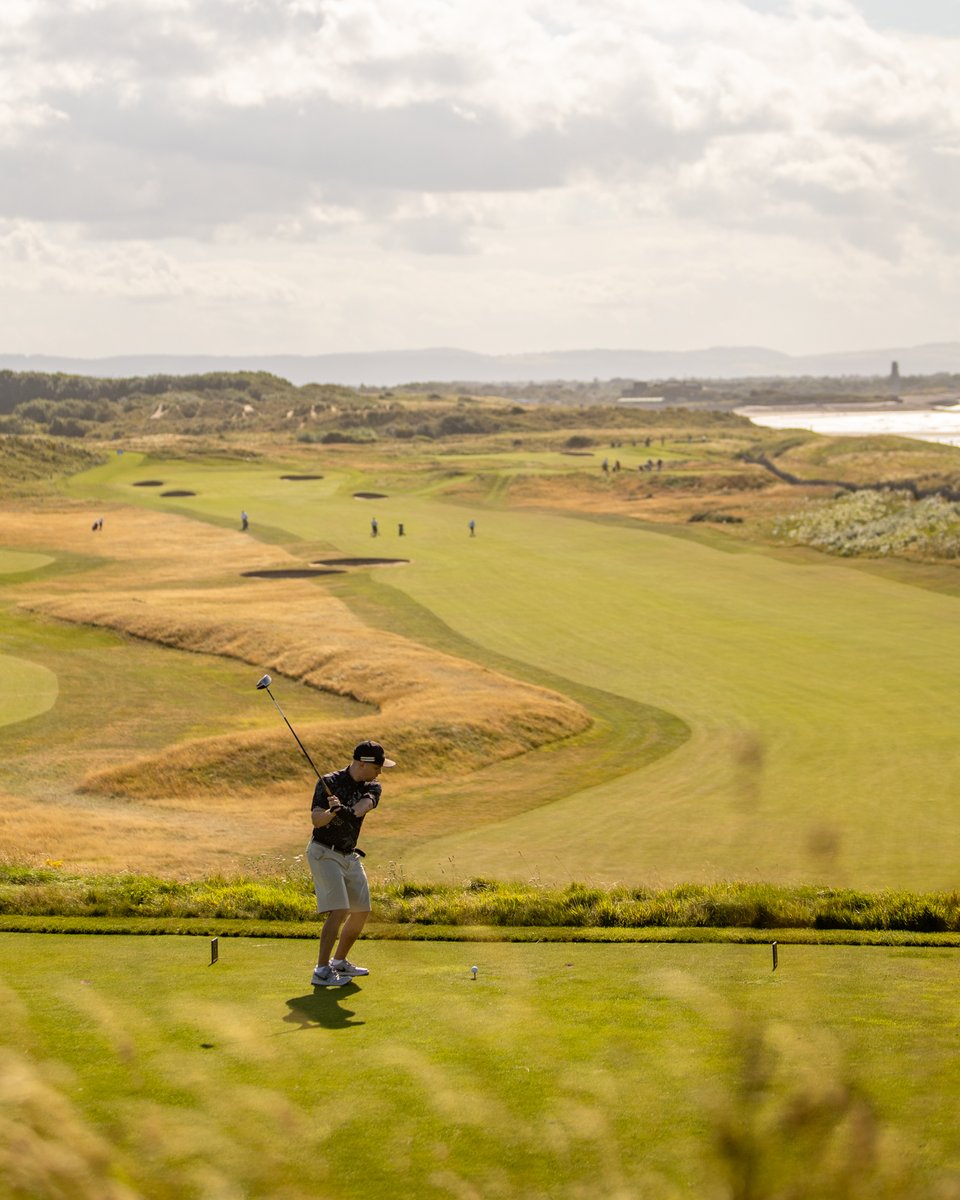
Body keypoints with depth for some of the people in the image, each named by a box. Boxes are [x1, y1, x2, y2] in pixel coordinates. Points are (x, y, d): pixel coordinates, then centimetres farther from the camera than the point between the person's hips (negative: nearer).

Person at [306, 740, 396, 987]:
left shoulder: (371, 788, 2)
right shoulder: (329, 782, -14)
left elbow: (365, 805, -21)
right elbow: (316, 819, -23)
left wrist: (347, 810, -43)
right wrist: (331, 812, -45)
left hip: (350, 855, 7)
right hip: (324, 853, -7)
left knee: (361, 912, 12)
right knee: (339, 910, -20)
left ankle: (339, 962, 30)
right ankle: (322, 972, -20)